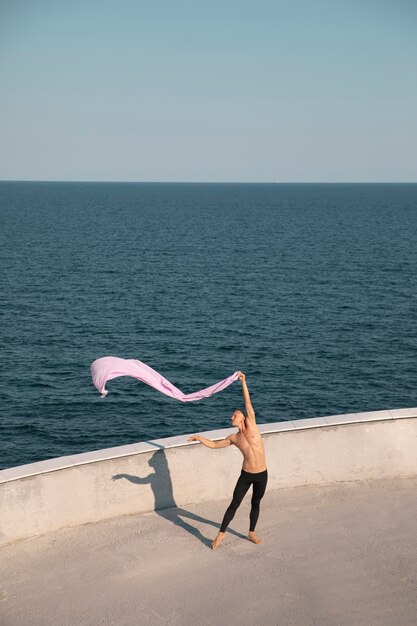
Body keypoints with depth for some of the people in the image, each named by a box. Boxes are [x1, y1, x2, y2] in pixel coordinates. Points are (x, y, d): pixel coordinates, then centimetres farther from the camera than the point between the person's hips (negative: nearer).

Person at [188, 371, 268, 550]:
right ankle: (221, 533, 15)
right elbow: (213, 444, 8)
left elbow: (248, 403, -9)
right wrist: (199, 438, -7)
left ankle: (251, 533, 31)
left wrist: (243, 382, -12)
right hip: (246, 475, 1)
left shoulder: (252, 426, -5)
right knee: (234, 504, 4)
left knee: (255, 504, 15)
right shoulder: (233, 438, 0)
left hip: (262, 475, -1)